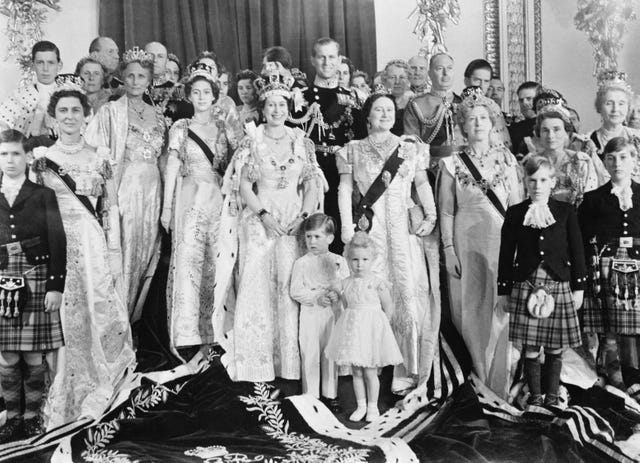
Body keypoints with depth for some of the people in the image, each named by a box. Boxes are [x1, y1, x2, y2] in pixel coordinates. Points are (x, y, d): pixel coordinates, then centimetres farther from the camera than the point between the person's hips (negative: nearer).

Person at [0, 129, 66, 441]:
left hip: (36, 284, -2)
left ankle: (32, 415, 15)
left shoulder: (43, 196, 4)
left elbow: (57, 242, 0)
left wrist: (56, 286, -7)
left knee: (34, 357, 2)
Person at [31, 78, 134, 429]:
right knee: (65, 318, 1)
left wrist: (114, 253, 0)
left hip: (96, 246, 1)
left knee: (101, 312, -1)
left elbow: (111, 207, 6)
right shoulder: (42, 157, 6)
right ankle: (67, 396, 16)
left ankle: (97, 388, 16)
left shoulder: (99, 155, 8)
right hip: (57, 246, 0)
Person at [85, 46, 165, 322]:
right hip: (124, 187, -4)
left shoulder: (157, 114, 14)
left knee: (148, 251, 6)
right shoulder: (111, 111, 0)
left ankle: (137, 316, 17)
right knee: (123, 250, -5)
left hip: (153, 189, 5)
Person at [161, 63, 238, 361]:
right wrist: (167, 207, -1)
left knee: (217, 262, 2)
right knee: (187, 260, -6)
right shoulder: (180, 128, 6)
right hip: (189, 200, -2)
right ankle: (186, 335, -1)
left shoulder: (223, 126, 12)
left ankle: (212, 332, 11)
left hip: (218, 201, 2)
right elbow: (172, 167, 4)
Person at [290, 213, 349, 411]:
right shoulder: (301, 263, -1)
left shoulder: (339, 261, 4)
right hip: (310, 314, -1)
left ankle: (330, 395, 22)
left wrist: (336, 293, -18)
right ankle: (311, 395, 13)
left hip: (333, 313, 2)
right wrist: (316, 297, -17)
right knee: (310, 356, 2)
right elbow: (295, 290, -6)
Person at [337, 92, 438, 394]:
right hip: (368, 229, 0)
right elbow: (345, 188, 5)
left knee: (408, 290, -5)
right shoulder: (353, 150, 10)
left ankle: (406, 369, 2)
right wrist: (347, 225, -6)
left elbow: (422, 183, 12)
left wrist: (430, 214, -2)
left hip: (404, 229, 1)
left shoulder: (411, 147, 12)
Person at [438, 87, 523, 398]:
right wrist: (448, 250, -5)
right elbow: (446, 211, 1)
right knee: (473, 309, 3)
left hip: (503, 241, 2)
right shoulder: (452, 164, 2)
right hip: (468, 244, -1)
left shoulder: (505, 158, 7)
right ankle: (478, 384, 15)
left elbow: (516, 204, 8)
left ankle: (501, 385, 14)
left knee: (503, 310, 2)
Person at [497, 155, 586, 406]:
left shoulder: (566, 211, 5)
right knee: (530, 349, 1)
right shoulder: (514, 214, 4)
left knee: (555, 348, 6)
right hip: (526, 285, 0)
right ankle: (535, 396, 16)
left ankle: (552, 396, 22)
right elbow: (506, 255, 6)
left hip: (559, 285, 0)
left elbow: (577, 251, 7)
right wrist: (503, 291, 5)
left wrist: (578, 287, 4)